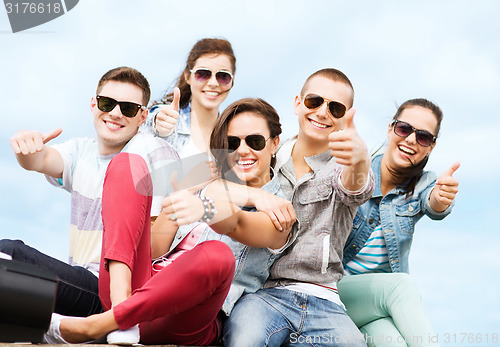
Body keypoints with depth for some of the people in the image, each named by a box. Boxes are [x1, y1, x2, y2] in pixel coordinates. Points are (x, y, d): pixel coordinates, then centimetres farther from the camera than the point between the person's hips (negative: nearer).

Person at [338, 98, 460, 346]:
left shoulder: (422, 184, 3)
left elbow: (434, 207, -20)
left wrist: (441, 198, -45)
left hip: (387, 298, 2)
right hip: (336, 287, -2)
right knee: (400, 284, -30)